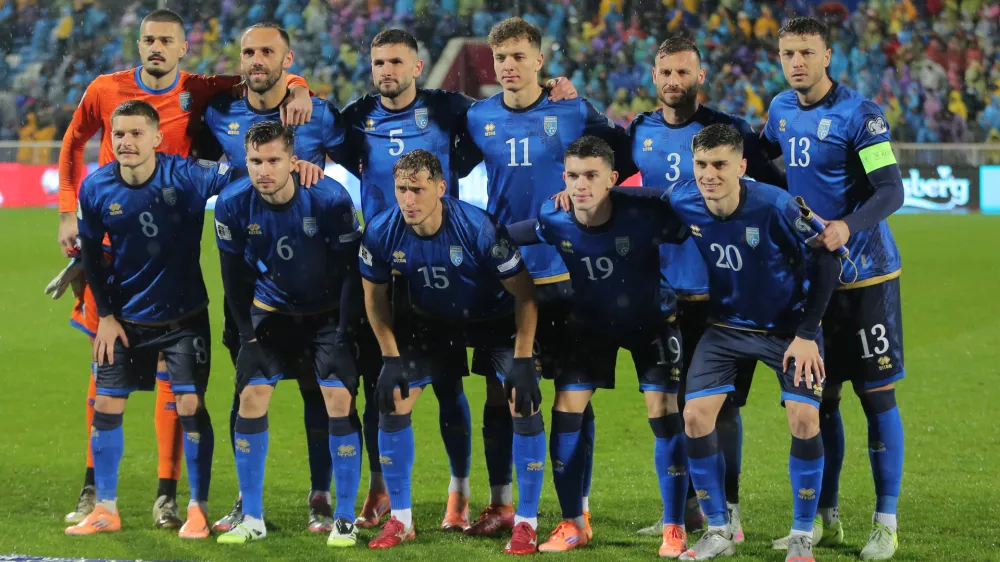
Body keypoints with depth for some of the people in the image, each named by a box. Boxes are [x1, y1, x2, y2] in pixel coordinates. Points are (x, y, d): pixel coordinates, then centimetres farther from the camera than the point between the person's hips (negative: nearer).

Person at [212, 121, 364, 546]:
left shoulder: (330, 200, -27)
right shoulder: (233, 204, -19)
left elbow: (351, 270, -17)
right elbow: (234, 273, -4)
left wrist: (343, 333, -18)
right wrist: (247, 332, -5)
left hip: (329, 310, -3)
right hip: (271, 310, 3)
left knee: (339, 401, -14)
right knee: (251, 398, -7)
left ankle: (345, 519, -2)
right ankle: (252, 518, 4)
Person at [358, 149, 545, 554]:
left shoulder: (479, 229, -33)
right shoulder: (381, 233, -22)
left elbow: (524, 292, -23)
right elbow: (375, 296, -3)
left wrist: (522, 361, -26)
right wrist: (391, 358, -8)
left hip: (496, 319, -3)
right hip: (431, 321, 3)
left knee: (524, 404, -19)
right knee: (392, 401, -6)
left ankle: (526, 523, -6)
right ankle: (400, 520, 8)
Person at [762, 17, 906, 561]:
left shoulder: (858, 113, -13)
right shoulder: (781, 110, 7)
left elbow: (890, 191, -20)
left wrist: (849, 227, -35)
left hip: (865, 275, -6)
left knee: (876, 395, -3)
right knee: (819, 397, 8)